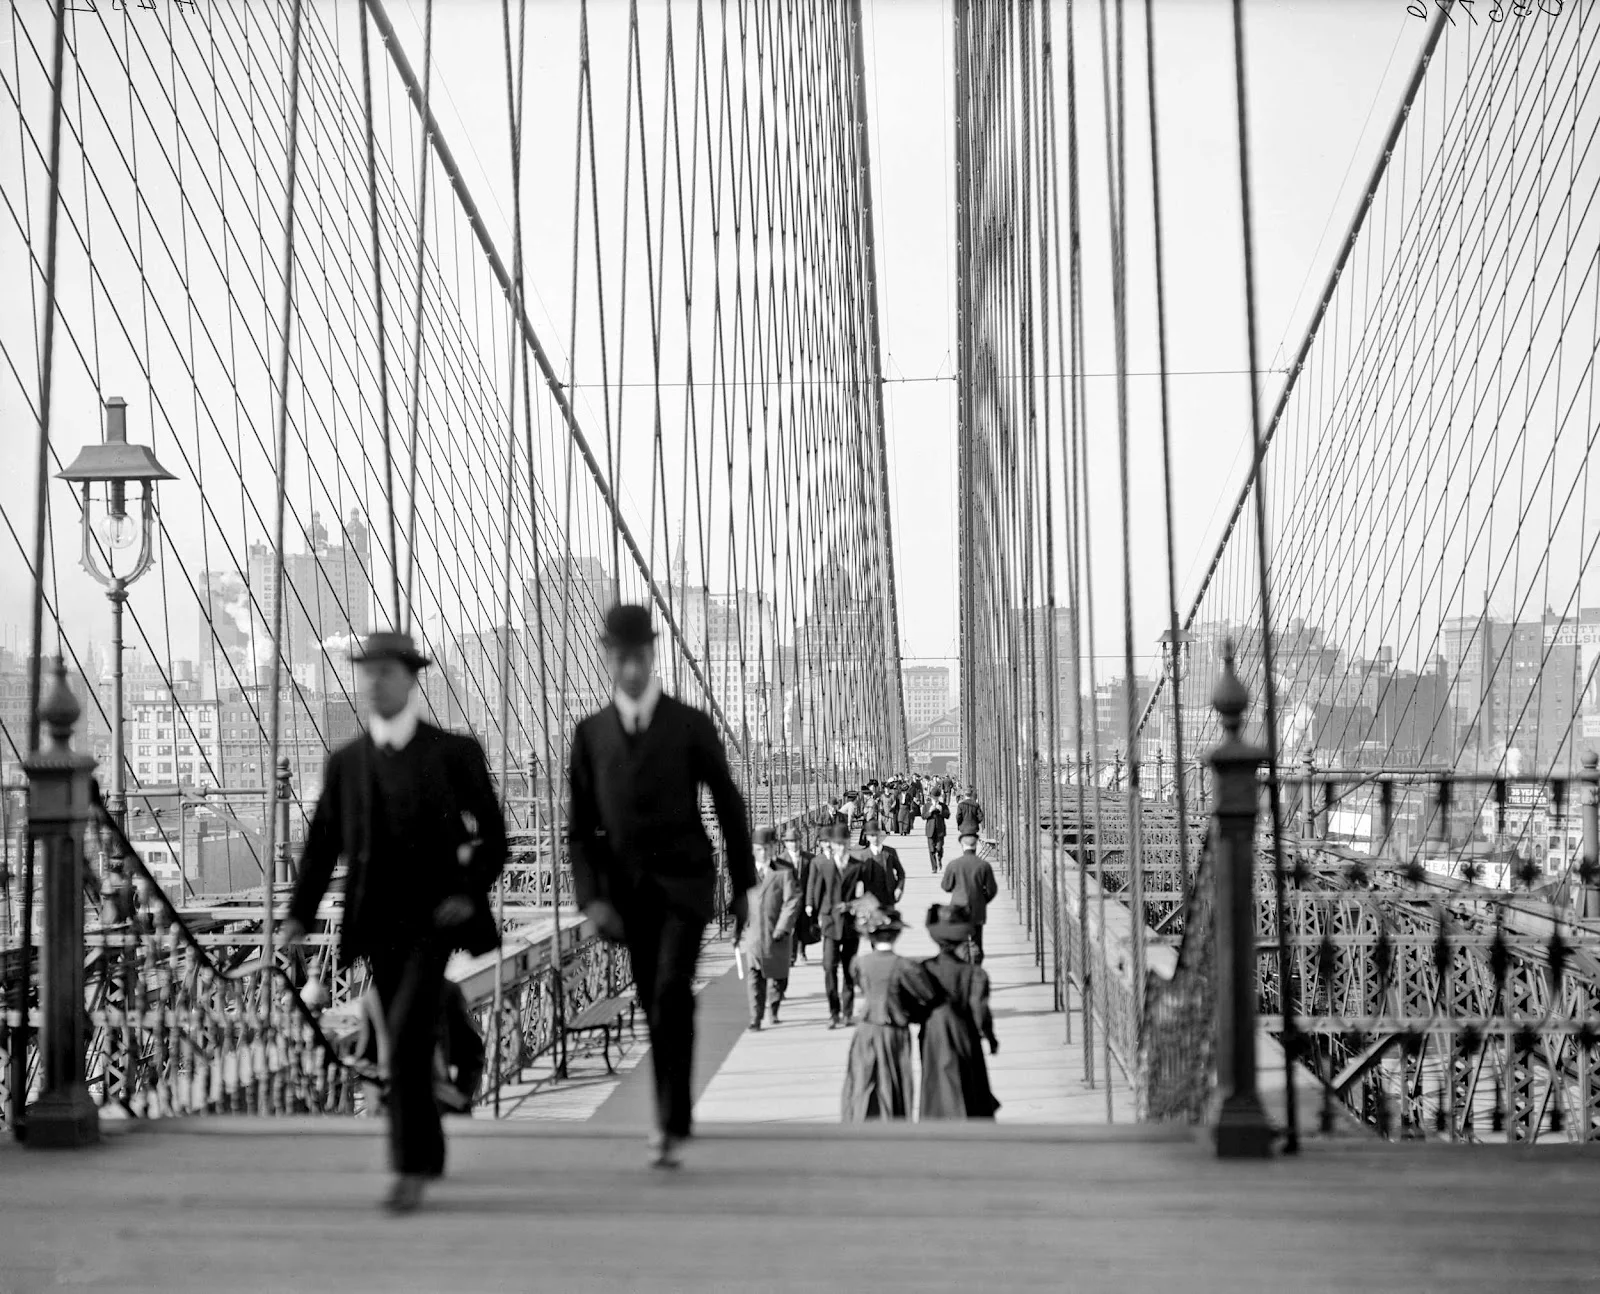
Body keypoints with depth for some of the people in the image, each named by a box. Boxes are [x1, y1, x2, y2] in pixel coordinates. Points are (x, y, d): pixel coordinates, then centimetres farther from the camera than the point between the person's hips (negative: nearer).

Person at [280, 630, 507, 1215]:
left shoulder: (455, 752, -2)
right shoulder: (345, 761, 6)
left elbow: (492, 836, 1)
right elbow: (322, 845, 5)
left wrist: (470, 894, -14)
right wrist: (299, 916, -7)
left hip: (434, 919, -4)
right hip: (377, 925, 4)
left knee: (407, 1035, -19)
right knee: (408, 1046, 11)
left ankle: (411, 1166, -12)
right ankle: (429, 1150, 31)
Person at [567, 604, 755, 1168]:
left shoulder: (689, 725, 0)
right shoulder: (591, 732, 5)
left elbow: (729, 806, 6)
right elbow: (580, 826, 5)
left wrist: (743, 884, 7)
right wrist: (592, 897, -7)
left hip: (684, 881, -3)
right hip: (626, 887, 3)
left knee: (671, 992, -19)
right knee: (655, 1006, 7)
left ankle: (672, 1122, -15)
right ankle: (669, 1118, 21)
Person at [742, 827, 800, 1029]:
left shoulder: (784, 871, -4)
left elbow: (792, 902, -9)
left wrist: (781, 929, -15)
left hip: (777, 934, -1)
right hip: (753, 934, 1)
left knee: (778, 975, 12)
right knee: (754, 976, -10)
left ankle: (773, 1009, 36)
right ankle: (756, 1017, -8)